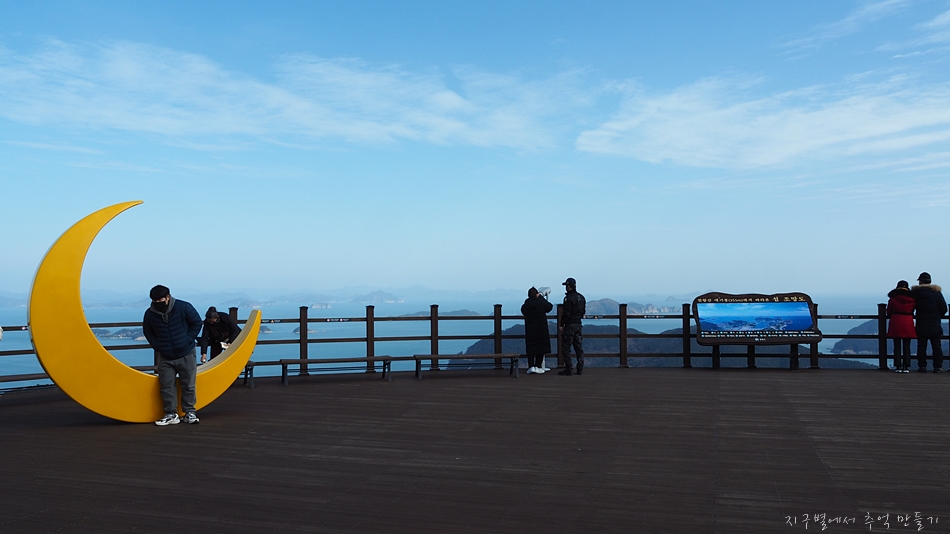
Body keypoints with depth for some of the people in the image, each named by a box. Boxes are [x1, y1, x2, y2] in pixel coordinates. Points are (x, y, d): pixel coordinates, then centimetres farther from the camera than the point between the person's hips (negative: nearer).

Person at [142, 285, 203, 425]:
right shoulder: (150, 314, -6)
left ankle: (190, 412, 14)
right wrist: (157, 346, 0)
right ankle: (171, 414, 9)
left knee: (188, 385, 4)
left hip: (186, 354, -2)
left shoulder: (183, 307, -13)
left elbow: (197, 323, -1)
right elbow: (148, 332, 12)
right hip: (165, 357, 2)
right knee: (166, 386, 1)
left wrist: (188, 340, -6)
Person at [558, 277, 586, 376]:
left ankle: (569, 369, -3)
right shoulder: (581, 297, 11)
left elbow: (566, 313, -18)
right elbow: (583, 311, 17)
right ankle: (580, 369, 11)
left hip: (569, 325, -8)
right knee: (579, 347, 10)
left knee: (566, 347, -2)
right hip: (578, 324, 8)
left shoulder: (568, 298, -15)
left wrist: (561, 325, -11)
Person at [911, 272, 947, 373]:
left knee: (921, 346, 3)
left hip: (921, 326, 0)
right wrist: (938, 317, 15)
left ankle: (922, 366, 2)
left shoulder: (915, 292, -3)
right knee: (936, 346, 4)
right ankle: (938, 366, 2)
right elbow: (944, 308, 0)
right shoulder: (937, 292, -1)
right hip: (935, 326, 0)